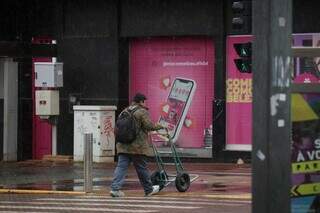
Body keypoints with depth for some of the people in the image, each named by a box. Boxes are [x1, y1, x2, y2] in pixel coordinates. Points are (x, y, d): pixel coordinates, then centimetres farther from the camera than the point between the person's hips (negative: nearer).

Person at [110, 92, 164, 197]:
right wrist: (159, 126, 4)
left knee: (121, 166, -1)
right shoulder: (142, 112, -7)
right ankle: (149, 189, 20)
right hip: (137, 146, -6)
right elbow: (149, 125, -13)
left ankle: (115, 188, -15)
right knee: (142, 168, 6)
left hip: (123, 146, 6)